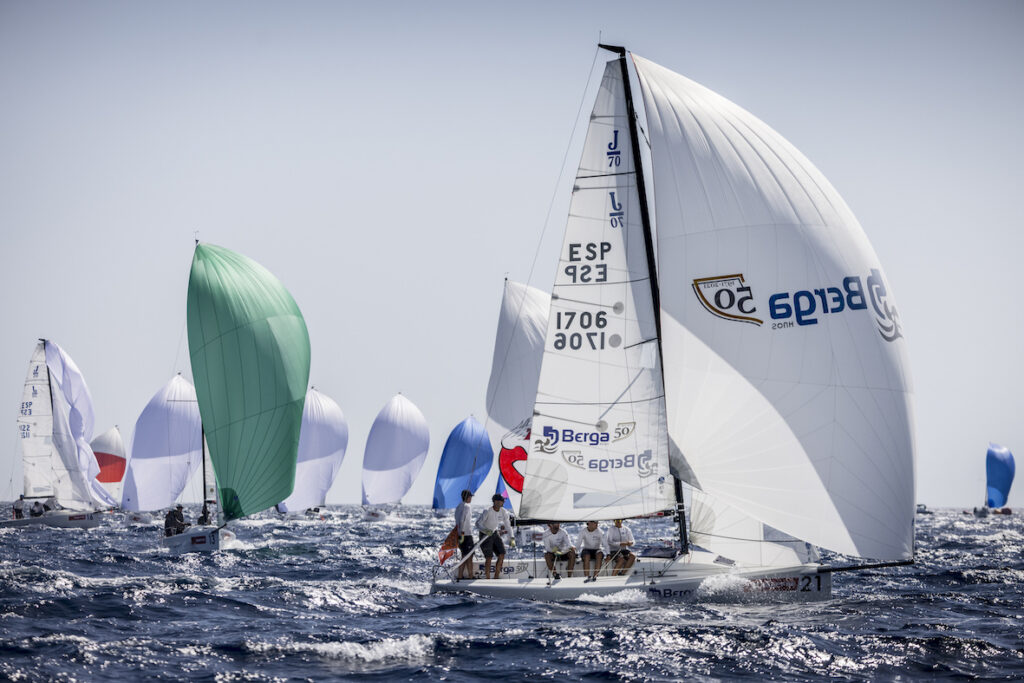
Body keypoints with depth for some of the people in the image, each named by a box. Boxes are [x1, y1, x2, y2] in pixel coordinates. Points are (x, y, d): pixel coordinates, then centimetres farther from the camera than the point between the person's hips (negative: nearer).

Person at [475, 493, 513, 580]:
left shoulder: (503, 512, -6)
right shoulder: (487, 511, -23)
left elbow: (508, 526, 5)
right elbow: (478, 524, -24)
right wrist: (486, 530, -41)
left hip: (495, 533, 6)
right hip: (485, 535, -6)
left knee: (502, 555, -4)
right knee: (489, 557, -12)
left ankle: (496, 578, 5)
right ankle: (487, 578, -4)